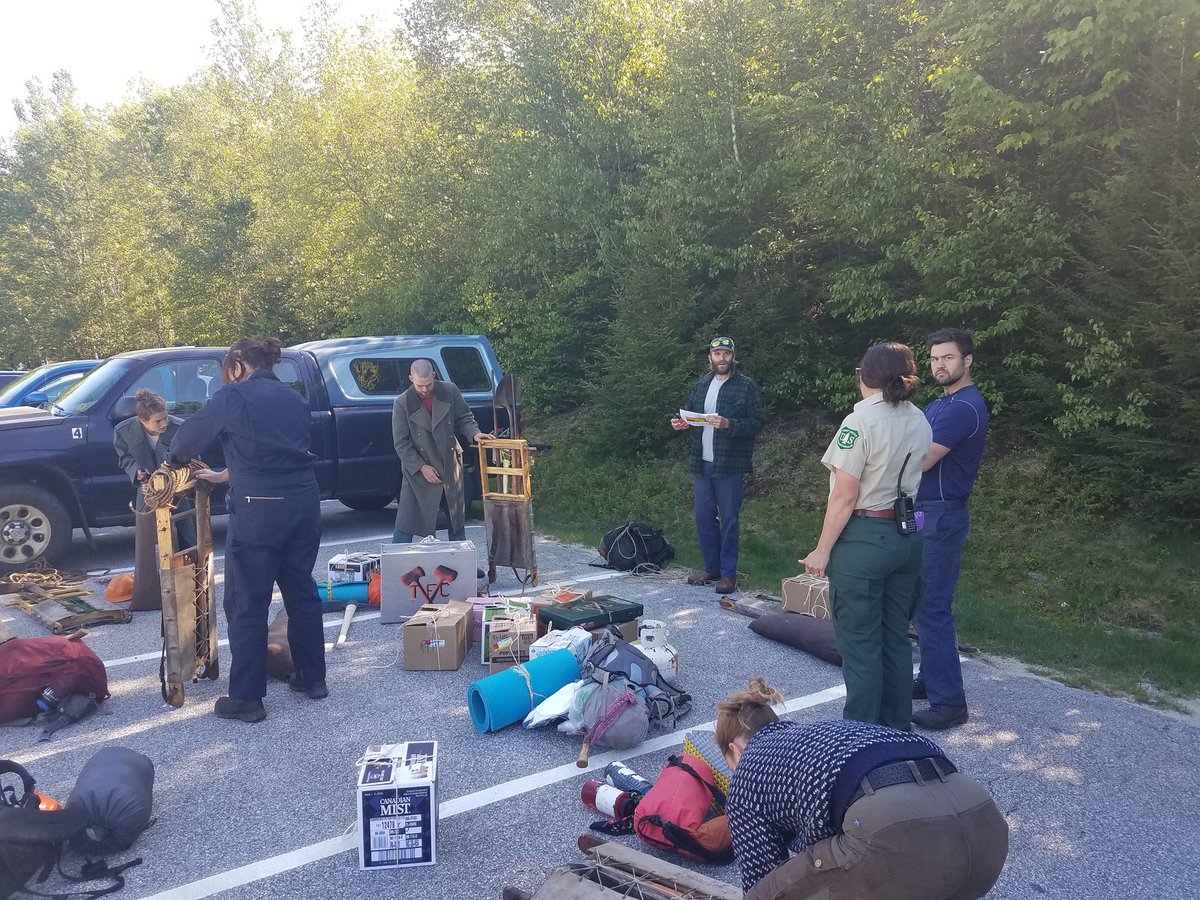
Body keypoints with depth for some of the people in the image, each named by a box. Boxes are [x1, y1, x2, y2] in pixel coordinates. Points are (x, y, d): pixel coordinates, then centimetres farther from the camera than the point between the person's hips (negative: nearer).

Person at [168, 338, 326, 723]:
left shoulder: (232, 397, -4)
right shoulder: (294, 400, 14)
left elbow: (186, 439, 6)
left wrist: (176, 460, 29)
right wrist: (225, 475, 30)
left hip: (259, 511, -6)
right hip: (304, 504, 6)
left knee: (247, 604, 4)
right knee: (302, 592, 17)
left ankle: (246, 698, 10)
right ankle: (312, 677, 26)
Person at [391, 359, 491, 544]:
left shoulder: (450, 392, -3)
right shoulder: (402, 403, -9)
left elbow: (464, 418, 6)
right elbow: (401, 442, -7)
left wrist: (474, 433, -17)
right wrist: (422, 467, -14)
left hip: (451, 470, 3)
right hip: (418, 472, -3)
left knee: (457, 521, 13)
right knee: (405, 525, -2)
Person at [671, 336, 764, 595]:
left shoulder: (746, 386, -5)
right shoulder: (702, 385, 13)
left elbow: (757, 423, -10)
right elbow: (690, 413, 21)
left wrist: (728, 424, -23)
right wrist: (680, 422, -1)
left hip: (730, 465, -5)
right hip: (702, 464, 6)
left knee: (728, 520, 0)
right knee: (704, 518, 10)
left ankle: (728, 574, 9)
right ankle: (712, 568, 23)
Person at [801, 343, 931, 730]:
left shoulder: (861, 422, -16)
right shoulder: (919, 421, 5)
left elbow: (844, 497, -17)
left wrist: (823, 550, -10)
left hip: (864, 538, -7)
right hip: (908, 537, 7)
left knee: (860, 642, 3)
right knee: (896, 637, 17)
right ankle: (897, 726, 29)